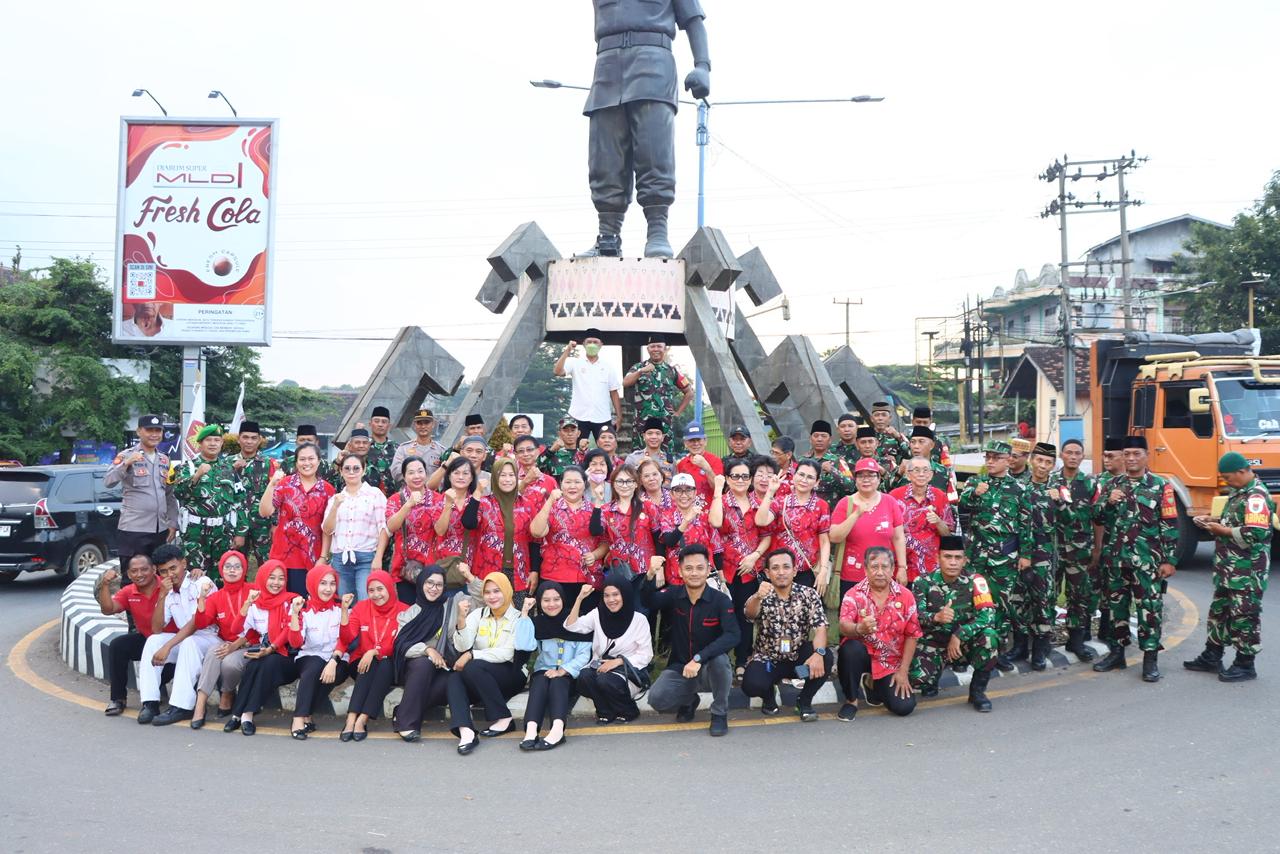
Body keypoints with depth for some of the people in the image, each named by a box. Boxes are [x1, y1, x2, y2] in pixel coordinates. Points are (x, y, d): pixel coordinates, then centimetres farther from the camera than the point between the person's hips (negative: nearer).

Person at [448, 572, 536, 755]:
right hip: (478, 679, 3)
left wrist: (471, 655, -19)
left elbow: (507, 654, -13)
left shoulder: (518, 618, -1)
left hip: (511, 675, -3)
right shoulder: (478, 614, 9)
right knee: (455, 677, -28)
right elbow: (462, 647, -3)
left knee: (474, 667, -31)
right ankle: (465, 731, -45)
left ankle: (503, 718, -18)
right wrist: (461, 619, -19)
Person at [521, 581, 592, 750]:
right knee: (540, 683, -30)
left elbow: (584, 655, -6)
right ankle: (531, 730, -53)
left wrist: (563, 671, -19)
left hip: (569, 675, -1)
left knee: (558, 683, -32)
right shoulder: (536, 623, 6)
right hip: (543, 672, 1)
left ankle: (557, 729, -56)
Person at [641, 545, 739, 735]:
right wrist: (651, 575, -44)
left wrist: (699, 658, -38)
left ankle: (720, 713, -8)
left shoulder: (721, 600, -14)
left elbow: (732, 636, -29)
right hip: (679, 667, 3)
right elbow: (649, 601, -24)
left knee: (719, 659, -36)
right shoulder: (674, 594, -4)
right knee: (656, 699, -23)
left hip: (710, 669, -2)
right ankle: (689, 700, 15)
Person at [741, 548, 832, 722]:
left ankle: (804, 700, -1)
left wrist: (818, 653, -36)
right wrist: (757, 597, -57)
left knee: (826, 657, -28)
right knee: (751, 685, -30)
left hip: (799, 657, 2)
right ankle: (769, 693, 9)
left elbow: (820, 628, -15)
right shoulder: (761, 596, -10)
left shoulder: (809, 594, -6)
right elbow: (750, 614, -33)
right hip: (767, 659, -1)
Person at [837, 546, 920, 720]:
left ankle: (872, 684, 20)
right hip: (862, 654, -2)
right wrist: (859, 629, -50)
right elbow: (843, 627, -26)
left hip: (891, 662, 2)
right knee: (850, 649, -36)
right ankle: (851, 700, -10)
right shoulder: (853, 594, -12)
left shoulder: (905, 596, -5)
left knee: (904, 707, -15)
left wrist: (903, 671, -6)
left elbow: (912, 635, -1)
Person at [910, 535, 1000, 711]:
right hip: (933, 642, 0)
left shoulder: (974, 581, -9)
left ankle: (977, 690, -7)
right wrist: (936, 617, -39)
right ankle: (932, 680, 14)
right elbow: (914, 615, -18)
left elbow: (988, 615, -20)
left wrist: (959, 635, -27)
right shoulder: (923, 582, -8)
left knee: (989, 636, -31)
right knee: (917, 678, -28)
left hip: (964, 643, 0)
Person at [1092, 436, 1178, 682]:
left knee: (1150, 607, -1)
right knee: (1117, 605, 12)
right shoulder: (1114, 485, 9)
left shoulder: (1161, 486, -3)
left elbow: (1170, 526, -5)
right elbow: (1104, 521, 12)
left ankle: (1150, 659, 8)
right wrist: (1109, 503, -9)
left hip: (1148, 560, -4)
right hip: (1118, 558, 4)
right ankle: (1116, 653, 23)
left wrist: (1169, 560, -10)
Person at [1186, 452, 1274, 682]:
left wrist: (1221, 530, -18)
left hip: (1247, 571, -10)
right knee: (1220, 610, 16)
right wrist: (1214, 521, 8)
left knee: (1244, 615, 0)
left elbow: (1255, 534, -27)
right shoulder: (1238, 492, 13)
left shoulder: (1257, 497, -19)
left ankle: (1245, 665, 10)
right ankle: (1212, 657, 26)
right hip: (1228, 569, 10)